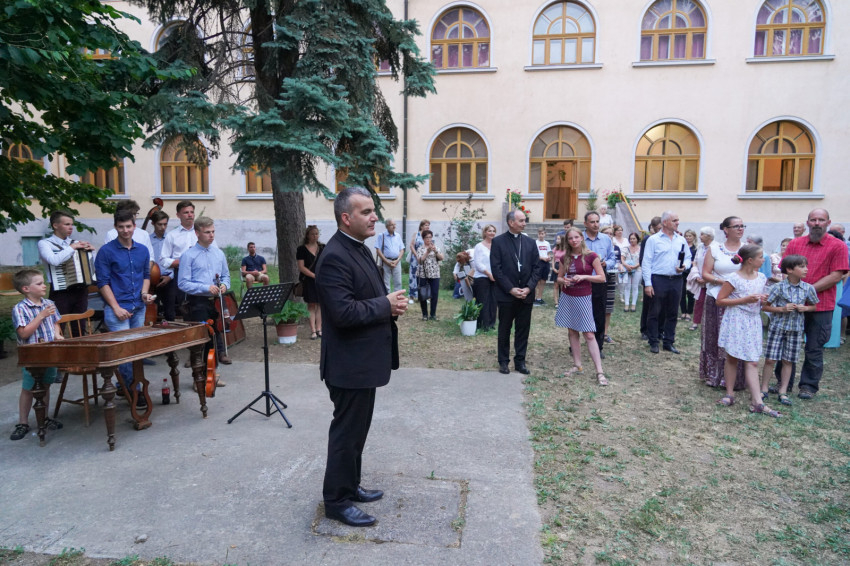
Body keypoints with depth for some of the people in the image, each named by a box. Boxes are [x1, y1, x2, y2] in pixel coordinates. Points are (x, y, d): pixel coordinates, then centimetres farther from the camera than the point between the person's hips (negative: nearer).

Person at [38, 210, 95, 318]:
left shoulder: (75, 242, 12)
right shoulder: (45, 243, 1)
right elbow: (54, 260, -20)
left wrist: (91, 249, -2)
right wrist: (72, 247, -12)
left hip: (80, 291, 4)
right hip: (60, 293, -4)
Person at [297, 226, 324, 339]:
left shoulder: (323, 248, 10)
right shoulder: (302, 249, 0)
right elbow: (301, 267, -6)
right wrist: (314, 275, -15)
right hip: (308, 280, -3)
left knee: (320, 304, 2)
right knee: (311, 304, -3)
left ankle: (319, 329, 6)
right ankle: (313, 330, -3)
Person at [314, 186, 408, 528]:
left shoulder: (359, 249, 11)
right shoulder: (334, 257, -22)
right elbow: (344, 312, -30)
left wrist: (391, 304, -1)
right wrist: (386, 305, -19)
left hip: (364, 360, 10)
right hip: (350, 364, -10)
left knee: (356, 429, 21)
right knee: (347, 432, 5)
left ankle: (350, 486, 37)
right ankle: (336, 501, 22)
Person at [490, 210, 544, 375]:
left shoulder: (530, 242, 8)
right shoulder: (498, 242, -3)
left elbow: (536, 268, 5)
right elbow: (496, 268, -8)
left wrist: (528, 288, -8)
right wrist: (511, 289, -13)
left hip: (526, 294, 3)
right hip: (506, 294, -3)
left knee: (523, 330, 8)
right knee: (504, 329, 8)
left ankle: (520, 361, 20)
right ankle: (503, 361, 19)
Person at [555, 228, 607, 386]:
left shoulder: (591, 256, -7)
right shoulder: (565, 258, 6)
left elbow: (602, 277, -6)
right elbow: (559, 278, 13)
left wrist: (584, 277, -19)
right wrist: (563, 281, -11)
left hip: (583, 298, -5)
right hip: (567, 298, 5)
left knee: (589, 334, -8)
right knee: (573, 332, 10)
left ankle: (599, 372, -5)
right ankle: (577, 365, 21)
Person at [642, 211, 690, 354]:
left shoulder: (681, 240, 12)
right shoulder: (653, 239, -3)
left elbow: (688, 258, 18)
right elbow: (646, 262, -6)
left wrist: (685, 266, -7)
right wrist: (647, 284, -12)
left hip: (676, 280, 5)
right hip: (658, 280, -4)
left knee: (672, 313, 10)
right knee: (655, 313, 2)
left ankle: (668, 342, 21)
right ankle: (653, 342, 13)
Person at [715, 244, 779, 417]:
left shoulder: (761, 277, 8)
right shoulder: (733, 278, -11)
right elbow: (720, 300, -11)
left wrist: (763, 299, 0)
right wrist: (744, 300, -17)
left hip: (753, 322, 5)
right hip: (735, 321, -5)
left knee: (752, 362, 1)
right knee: (732, 358, 6)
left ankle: (757, 402, -1)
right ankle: (730, 394, 17)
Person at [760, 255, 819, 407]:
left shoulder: (808, 288, -1)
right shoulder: (779, 287, -9)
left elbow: (814, 306, 13)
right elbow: (765, 306, -4)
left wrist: (805, 308, -7)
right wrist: (782, 309, -17)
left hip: (796, 329, 2)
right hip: (777, 327, -2)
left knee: (788, 361, 8)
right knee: (770, 359, 0)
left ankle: (783, 392, 18)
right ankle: (764, 389, 13)